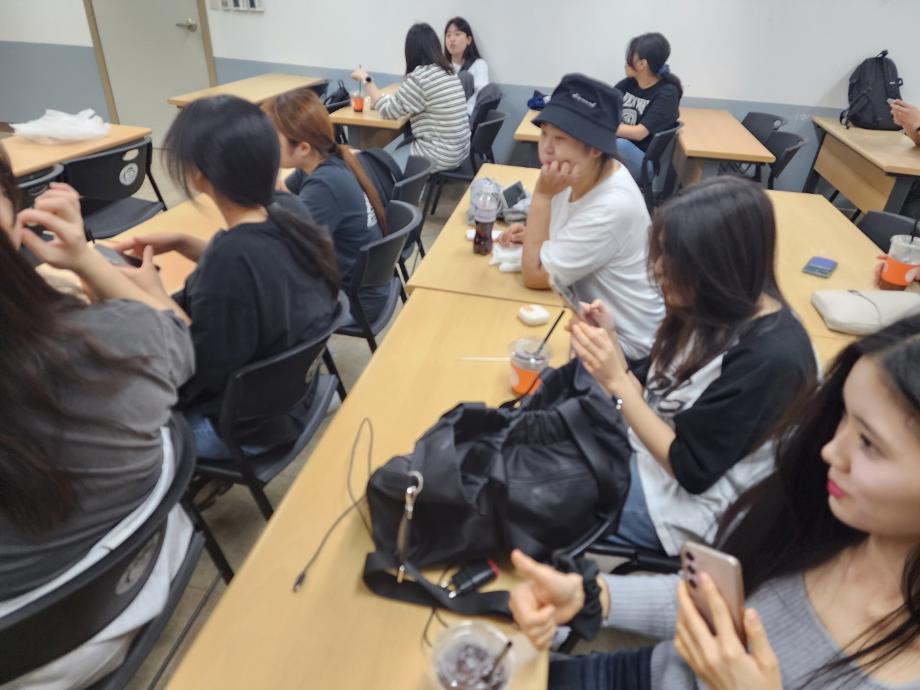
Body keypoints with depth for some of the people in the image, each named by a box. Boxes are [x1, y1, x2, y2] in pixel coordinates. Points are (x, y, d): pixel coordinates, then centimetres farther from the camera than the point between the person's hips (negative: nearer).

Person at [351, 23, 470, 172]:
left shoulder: (420, 77, -19)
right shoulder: (448, 72, 7)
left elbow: (389, 110, -10)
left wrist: (366, 79, -1)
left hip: (440, 156, -8)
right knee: (398, 151, 24)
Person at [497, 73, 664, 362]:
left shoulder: (612, 208, -32)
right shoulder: (584, 175, -6)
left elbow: (534, 274, -26)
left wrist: (541, 196, -27)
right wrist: (533, 234, -4)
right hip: (595, 316, 7)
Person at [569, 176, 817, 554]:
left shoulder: (770, 358, -28)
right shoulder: (715, 309, -4)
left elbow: (691, 469, -23)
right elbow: (659, 401, 1)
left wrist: (617, 380, -26)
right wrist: (611, 341, -13)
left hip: (686, 503, -7)